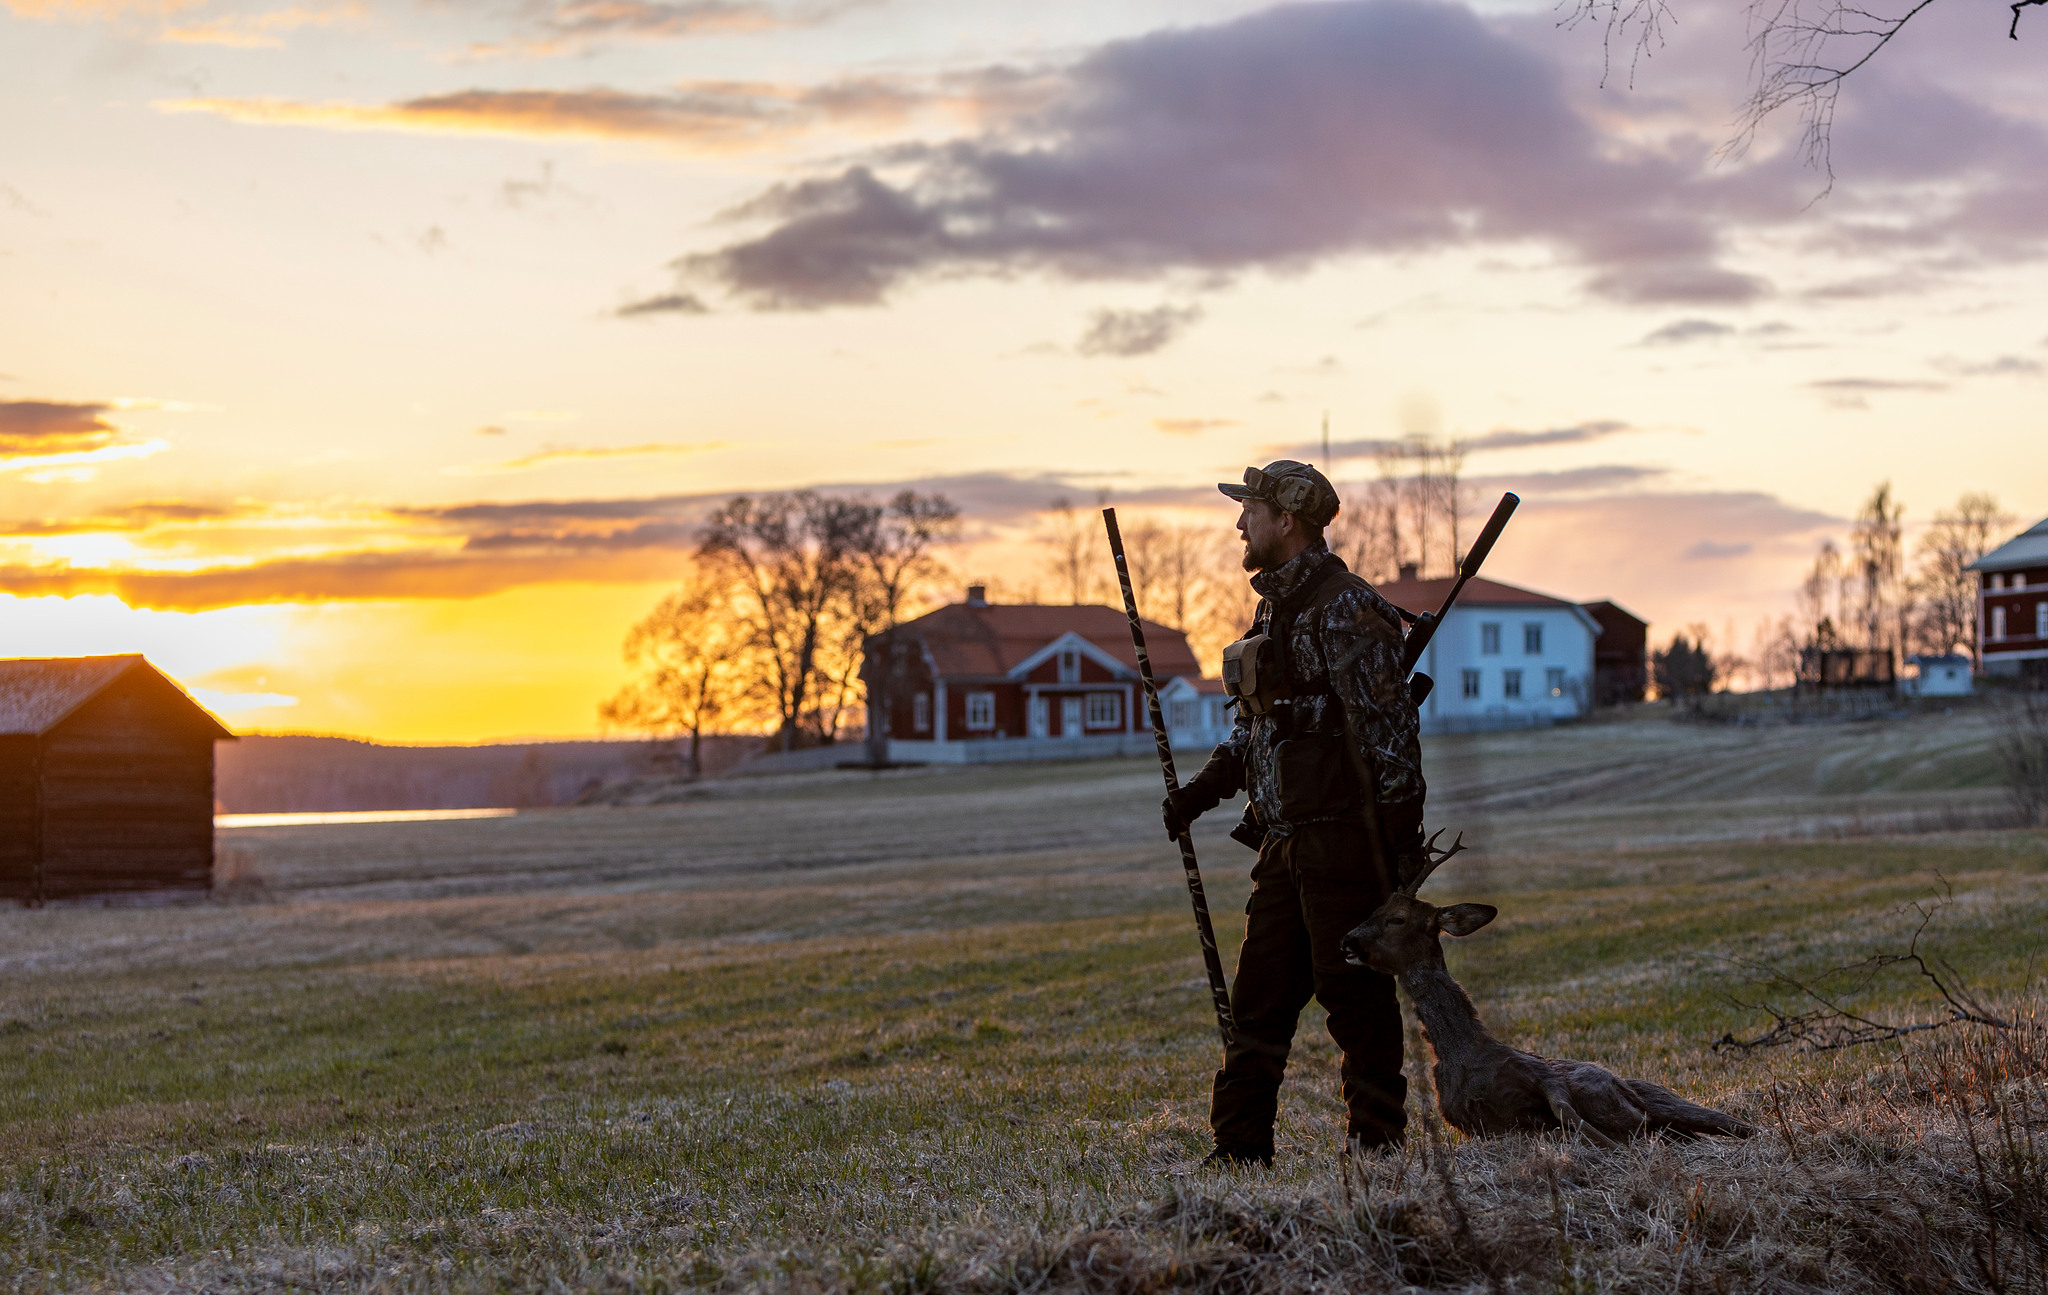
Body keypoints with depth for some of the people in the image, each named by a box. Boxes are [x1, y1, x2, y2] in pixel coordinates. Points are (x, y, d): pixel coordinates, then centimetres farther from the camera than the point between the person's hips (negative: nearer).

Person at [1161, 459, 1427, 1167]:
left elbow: (1388, 730, -17)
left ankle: (1377, 1148, 5)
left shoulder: (1346, 610, -13)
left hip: (1345, 836, -9)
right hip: (1287, 839, 9)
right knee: (1259, 995, 10)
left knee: (1356, 995, -3)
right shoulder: (1274, 607, 16)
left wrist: (1396, 840, -19)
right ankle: (1238, 1147, 16)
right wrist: (1203, 788, 11)